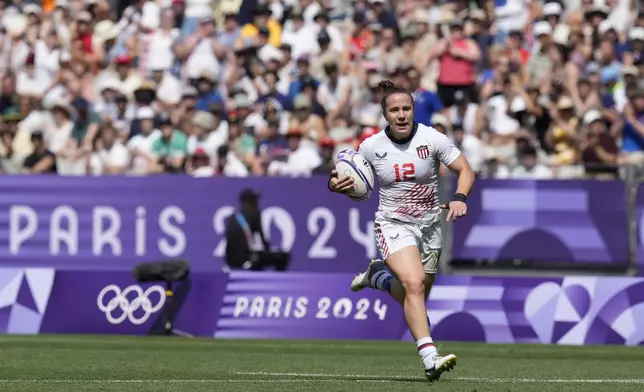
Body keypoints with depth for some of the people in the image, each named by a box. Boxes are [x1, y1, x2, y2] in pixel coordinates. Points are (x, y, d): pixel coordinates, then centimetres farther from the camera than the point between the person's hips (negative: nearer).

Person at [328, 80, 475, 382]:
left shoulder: (431, 139, -9)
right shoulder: (371, 146, -5)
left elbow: (465, 170, -6)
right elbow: (350, 181, 8)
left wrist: (460, 198, -25)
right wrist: (336, 184, -16)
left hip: (429, 226, 2)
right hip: (393, 225, -2)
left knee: (416, 297, 10)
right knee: (414, 284, -26)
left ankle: (378, 276, 43)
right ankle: (430, 359, -32)